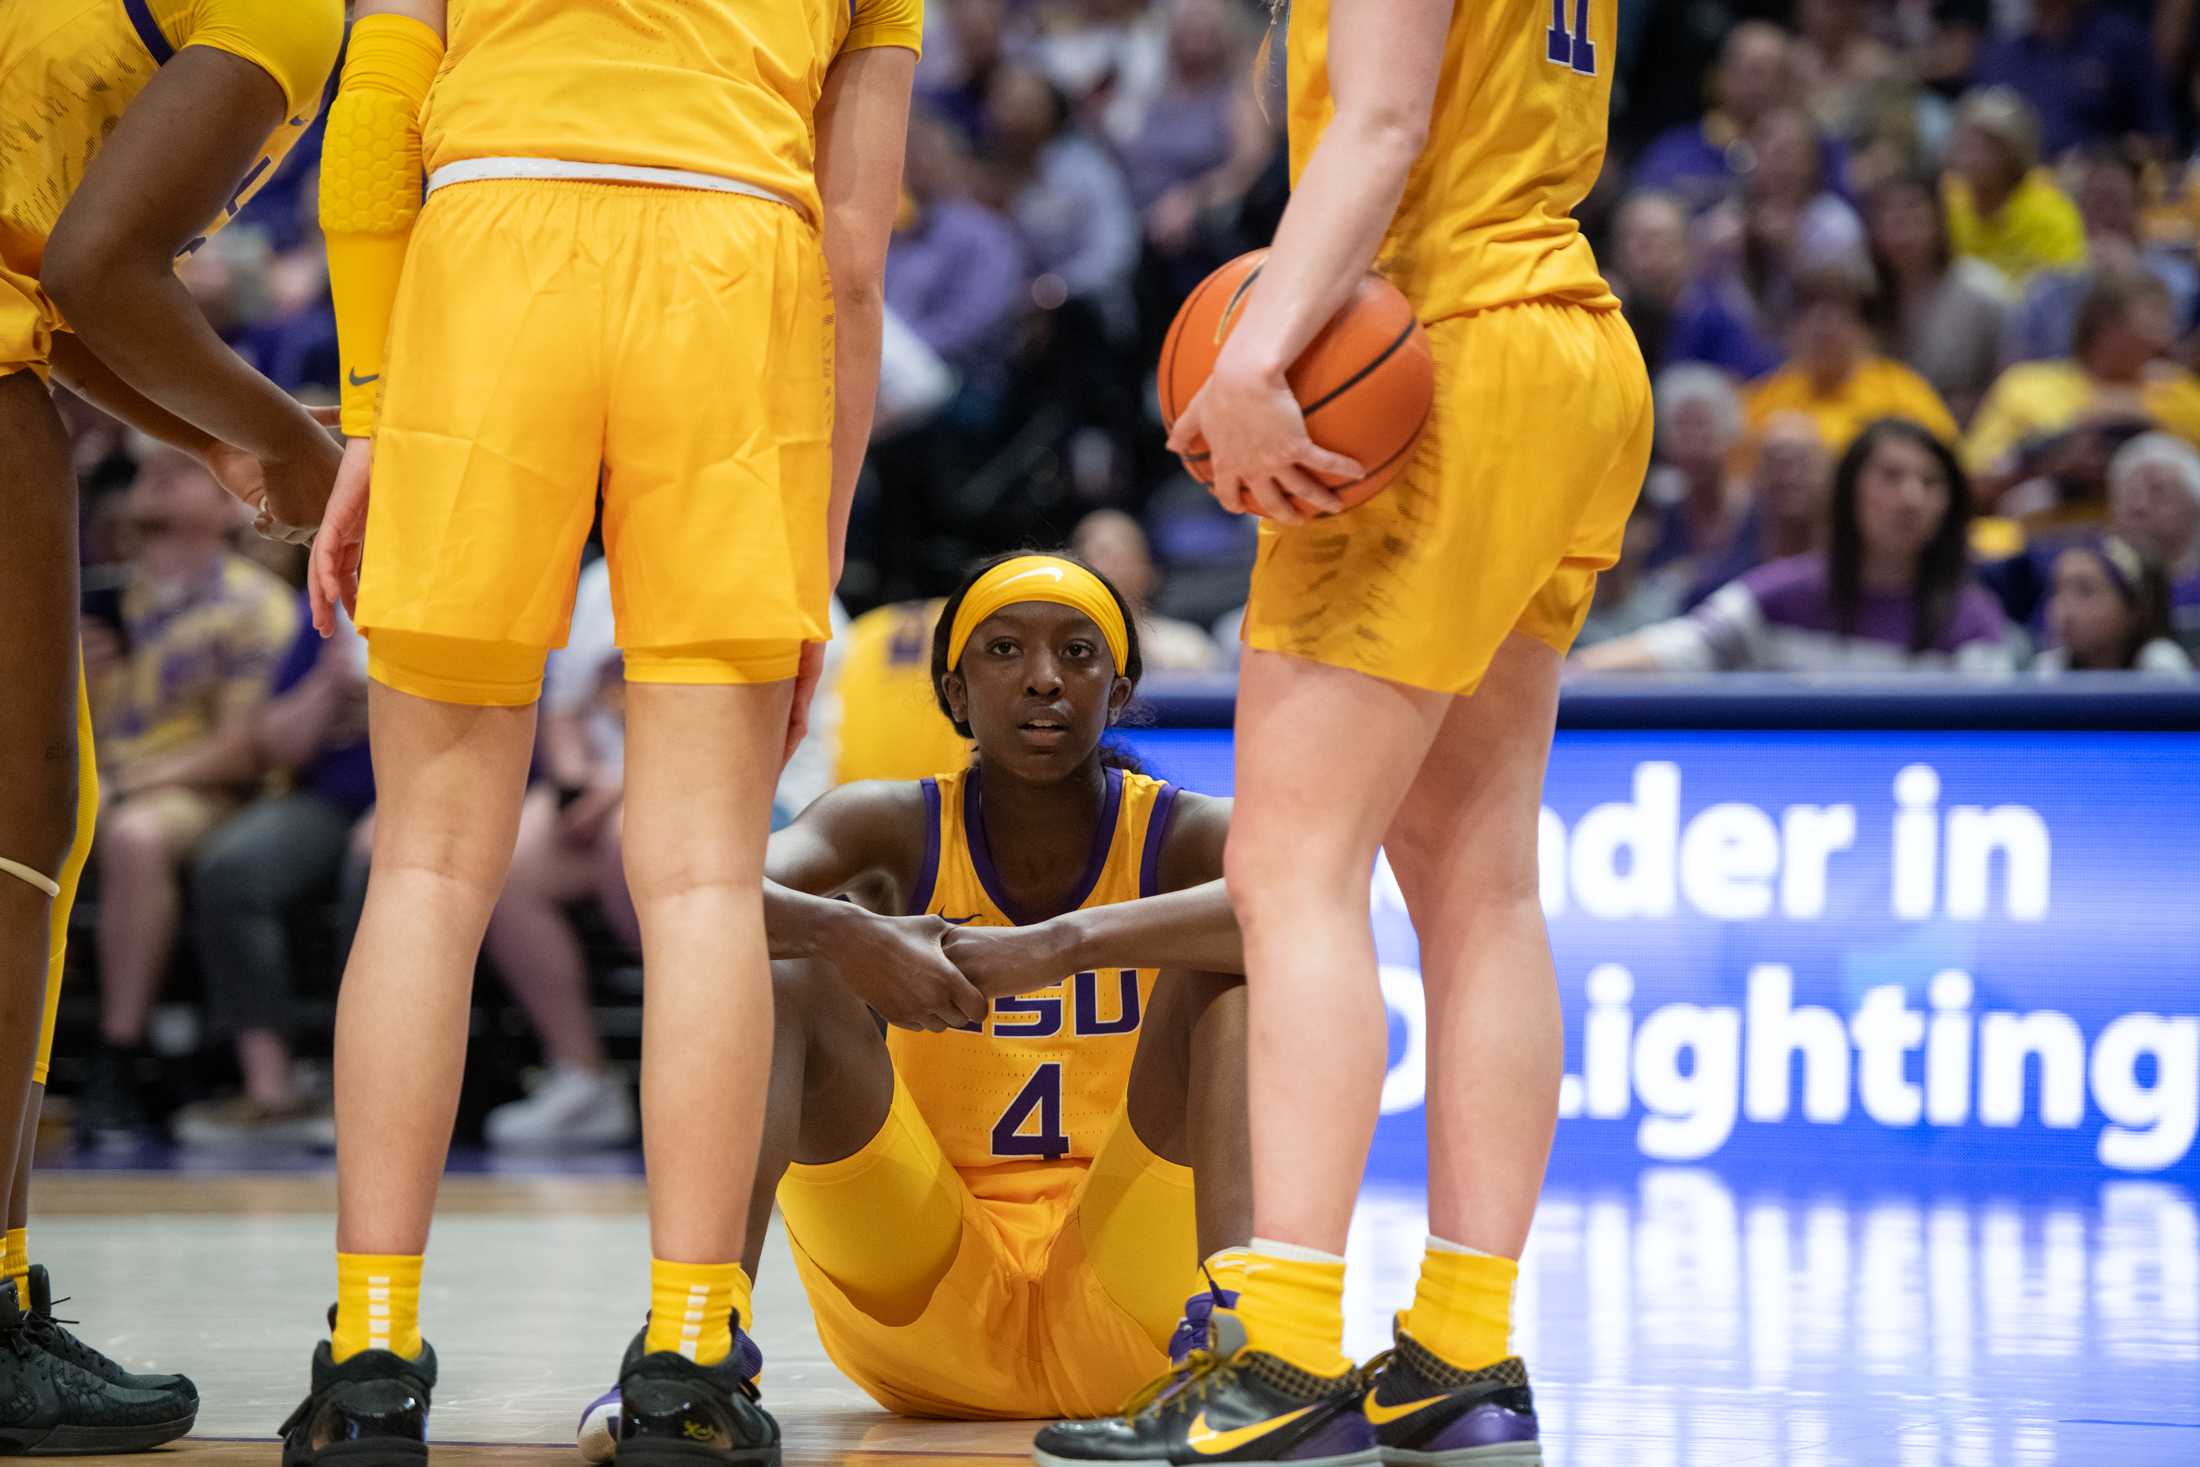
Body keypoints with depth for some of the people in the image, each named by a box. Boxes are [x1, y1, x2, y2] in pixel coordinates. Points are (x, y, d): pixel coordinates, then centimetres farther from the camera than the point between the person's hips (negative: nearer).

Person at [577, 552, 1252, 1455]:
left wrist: (1065, 943, -39)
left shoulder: (1186, 837, -3)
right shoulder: (896, 830, 2)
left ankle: (1230, 1310, -40)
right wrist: (848, 935, -38)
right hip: (921, 1304, 1)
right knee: (779, 971, -18)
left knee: (1226, 962, -19)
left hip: (1119, 1323, -1)